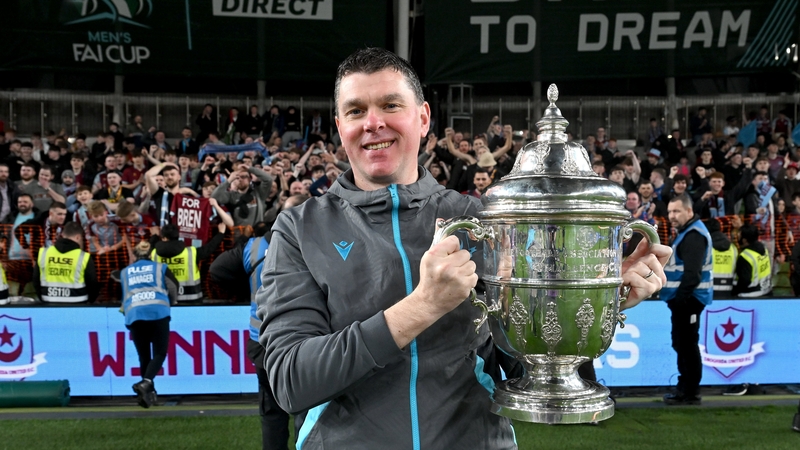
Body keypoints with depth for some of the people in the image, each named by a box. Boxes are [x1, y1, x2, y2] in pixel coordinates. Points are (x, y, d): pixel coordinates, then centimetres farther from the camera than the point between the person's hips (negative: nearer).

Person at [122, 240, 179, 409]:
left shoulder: (124, 272, 24)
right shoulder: (160, 268, 17)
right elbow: (174, 290, 21)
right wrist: (172, 303, 42)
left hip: (134, 315, 2)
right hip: (157, 312, -2)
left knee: (143, 356, 12)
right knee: (159, 353, 0)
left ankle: (149, 392, 9)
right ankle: (146, 382, -24)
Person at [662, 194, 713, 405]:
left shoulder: (694, 235, -16)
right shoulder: (687, 232, 18)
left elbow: (692, 273, -25)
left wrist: (680, 298, -22)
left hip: (689, 300, -11)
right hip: (683, 299, 11)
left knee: (687, 344, -5)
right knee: (682, 344, 16)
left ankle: (690, 393, 2)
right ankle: (684, 388, 25)